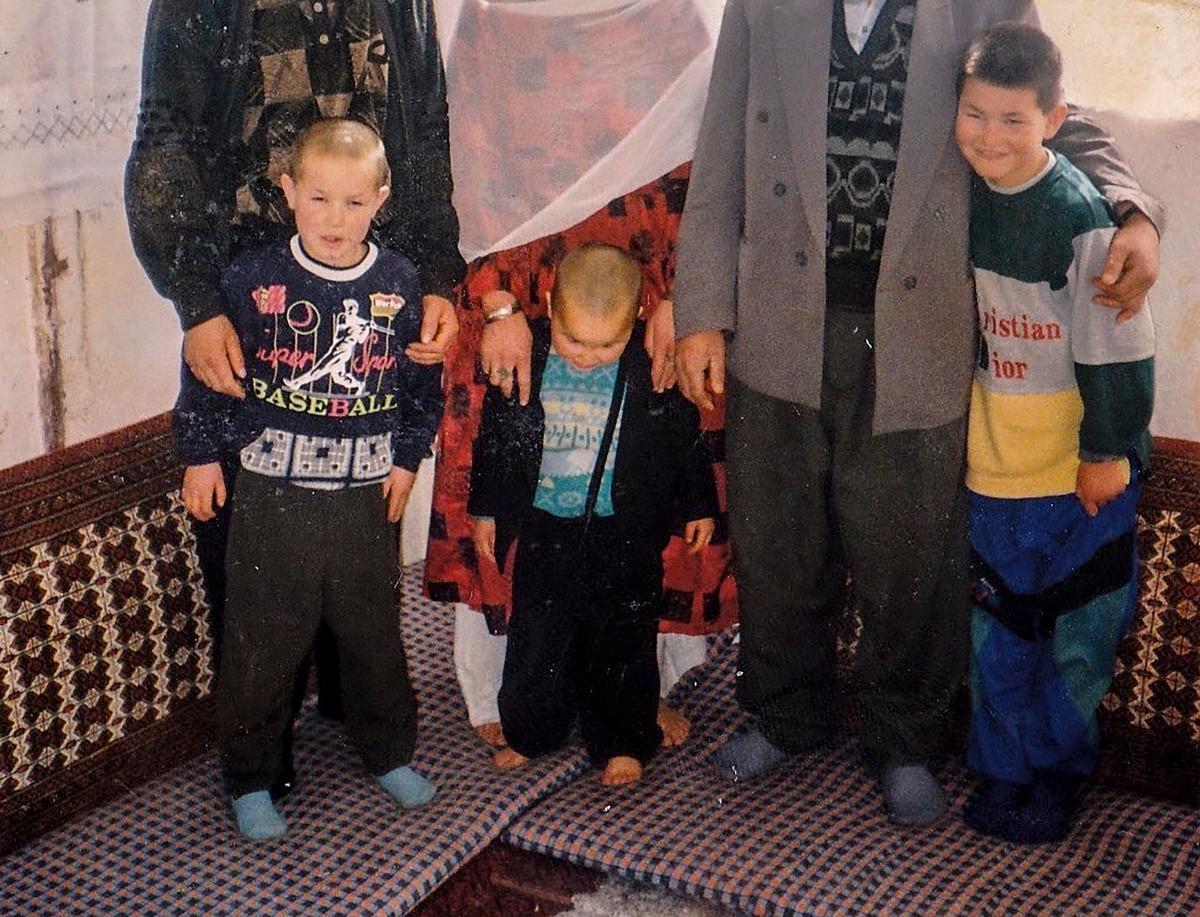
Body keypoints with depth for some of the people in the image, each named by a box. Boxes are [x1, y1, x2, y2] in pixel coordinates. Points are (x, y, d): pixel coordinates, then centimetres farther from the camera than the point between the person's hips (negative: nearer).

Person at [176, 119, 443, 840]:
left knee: (375, 636, 16)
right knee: (260, 645, 6)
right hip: (272, 493, -2)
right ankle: (251, 778, 23)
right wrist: (202, 454, 1)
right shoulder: (252, 280, -8)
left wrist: (407, 456, 5)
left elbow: (425, 381, 9)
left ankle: (390, 752, 36)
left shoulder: (400, 283, -3)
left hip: (368, 494, 2)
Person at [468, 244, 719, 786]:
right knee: (536, 639, 13)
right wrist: (486, 509, 10)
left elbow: (686, 438, 1)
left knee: (623, 644, 10)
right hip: (545, 531, 2)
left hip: (625, 536, -1)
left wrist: (697, 506, 8)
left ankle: (623, 742, 27)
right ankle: (530, 732, 32)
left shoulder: (654, 365, -13)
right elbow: (495, 436, 4)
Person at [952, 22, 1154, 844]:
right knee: (996, 623, 14)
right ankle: (1004, 765, 30)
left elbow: (1119, 347, -16)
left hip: (1079, 466, -5)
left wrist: (1108, 451, -12)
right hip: (991, 458, 5)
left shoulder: (1079, 216, -19)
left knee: (1080, 627, 9)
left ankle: (1058, 768, 28)